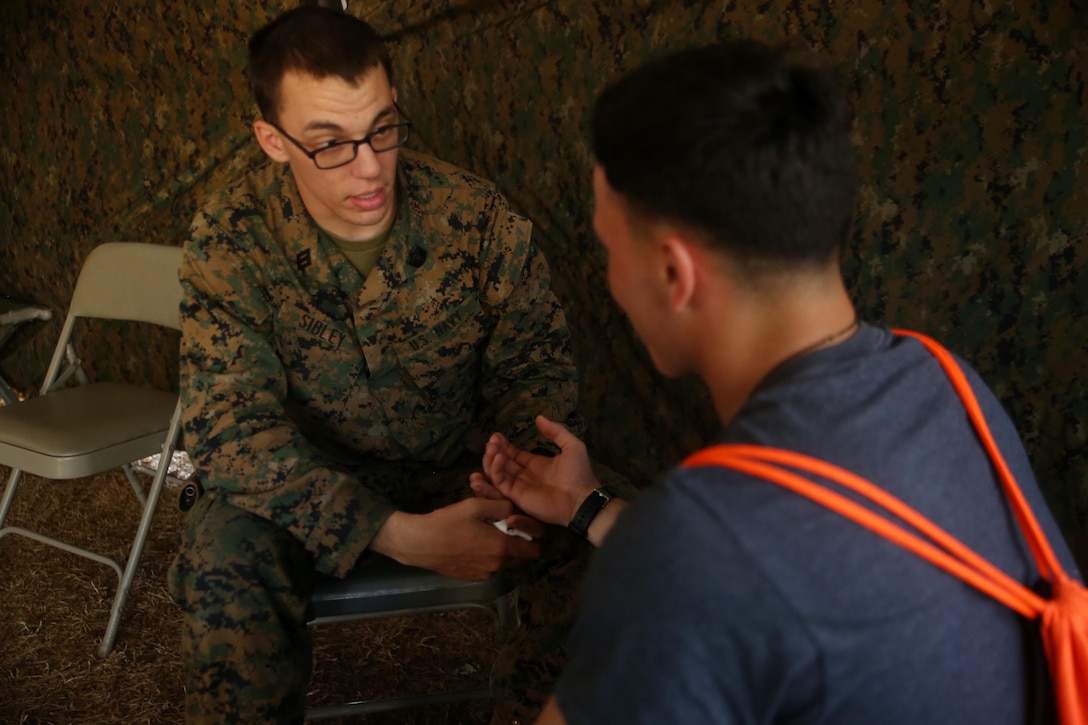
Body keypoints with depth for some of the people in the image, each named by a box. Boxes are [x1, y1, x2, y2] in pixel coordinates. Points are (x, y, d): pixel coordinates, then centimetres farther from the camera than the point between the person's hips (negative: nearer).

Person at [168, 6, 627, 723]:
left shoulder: (478, 216, -12)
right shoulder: (232, 236, -15)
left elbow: (537, 369, -4)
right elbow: (230, 427, -21)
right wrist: (401, 535, -33)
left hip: (461, 470, 2)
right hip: (308, 487, -1)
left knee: (589, 542, -24)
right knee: (225, 557, -32)